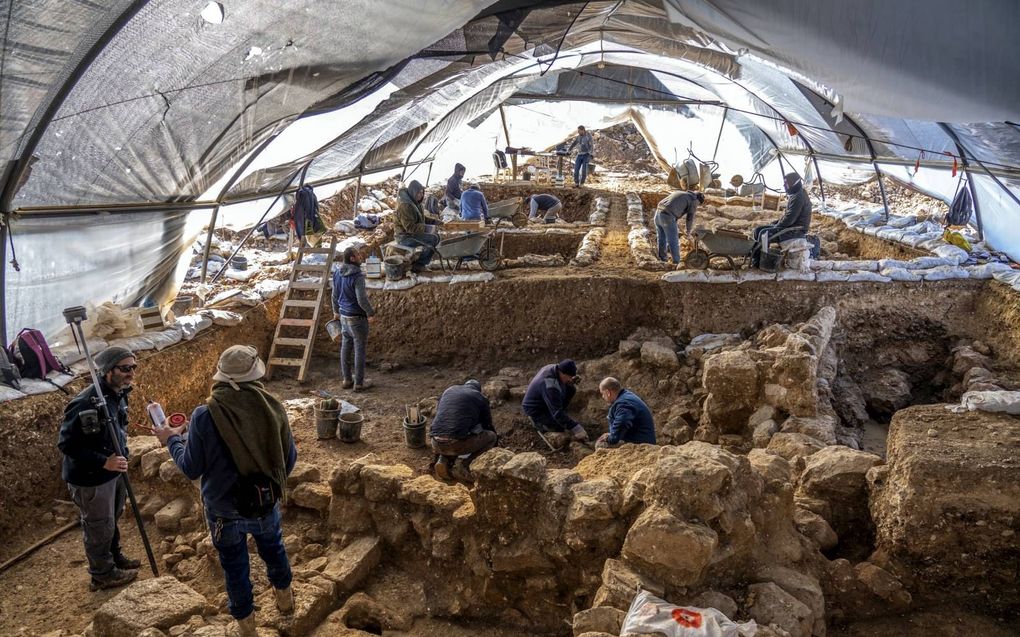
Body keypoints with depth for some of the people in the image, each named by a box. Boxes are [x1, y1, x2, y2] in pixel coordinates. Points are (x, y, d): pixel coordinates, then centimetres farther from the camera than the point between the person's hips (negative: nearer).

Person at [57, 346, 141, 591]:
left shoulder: (118, 394, -4)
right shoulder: (86, 402, -31)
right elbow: (66, 443, -26)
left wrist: (122, 457, 14)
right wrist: (103, 462, -30)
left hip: (114, 471, 8)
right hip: (90, 478, -8)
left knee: (113, 518, 27)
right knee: (99, 527, 11)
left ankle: (115, 557, 49)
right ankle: (103, 575, 32)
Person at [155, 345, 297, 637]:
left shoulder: (205, 415, -22)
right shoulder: (272, 406, -16)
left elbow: (191, 469, -11)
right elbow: (290, 458, -4)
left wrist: (171, 440, 7)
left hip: (224, 509, -2)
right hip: (266, 502, 2)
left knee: (235, 566, 20)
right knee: (273, 548, 30)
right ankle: (284, 597, 52)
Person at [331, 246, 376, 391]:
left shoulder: (337, 274, 1)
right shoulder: (358, 277, -24)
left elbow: (335, 295, 11)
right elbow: (362, 300, -26)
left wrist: (336, 311, 25)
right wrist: (371, 313, -9)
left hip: (344, 316, 7)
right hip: (357, 318, -7)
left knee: (346, 347, 15)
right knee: (360, 349, 4)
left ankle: (347, 379, 25)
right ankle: (359, 382, 12)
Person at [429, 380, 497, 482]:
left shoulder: (448, 390, 24)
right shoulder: (481, 398, 13)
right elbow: (488, 426, 23)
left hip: (436, 444, 5)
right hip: (457, 445, -5)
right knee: (492, 436, 17)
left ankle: (443, 460, 7)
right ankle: (464, 465, 0)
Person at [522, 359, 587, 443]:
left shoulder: (553, 368, -10)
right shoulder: (550, 385, -36)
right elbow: (558, 413, -36)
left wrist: (571, 384, -15)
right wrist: (576, 429, -35)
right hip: (538, 413, -9)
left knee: (571, 389, 0)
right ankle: (541, 424, 2)